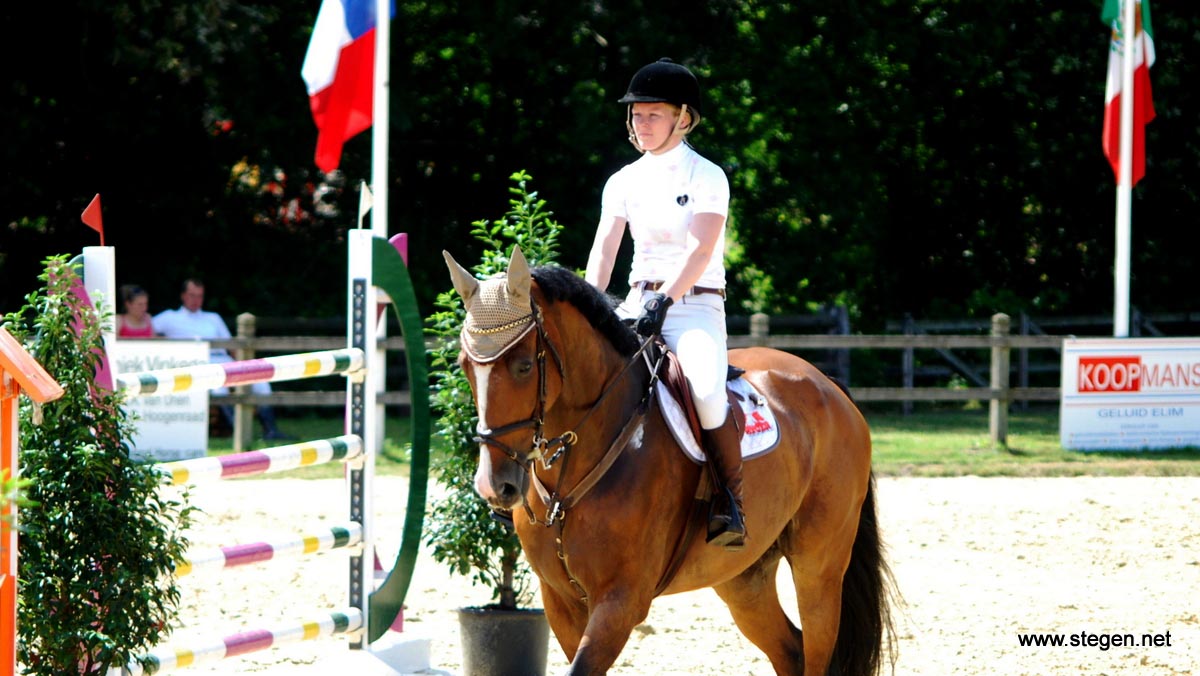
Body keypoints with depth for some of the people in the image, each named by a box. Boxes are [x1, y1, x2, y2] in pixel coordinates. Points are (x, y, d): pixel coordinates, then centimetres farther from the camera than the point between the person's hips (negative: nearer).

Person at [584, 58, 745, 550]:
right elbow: (603, 250, 2)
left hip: (695, 304, -5)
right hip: (639, 302, 5)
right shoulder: (624, 182, 12)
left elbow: (699, 253, -15)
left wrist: (663, 302, -28)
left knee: (705, 389, -33)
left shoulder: (707, 178, -3)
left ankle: (730, 506, -20)